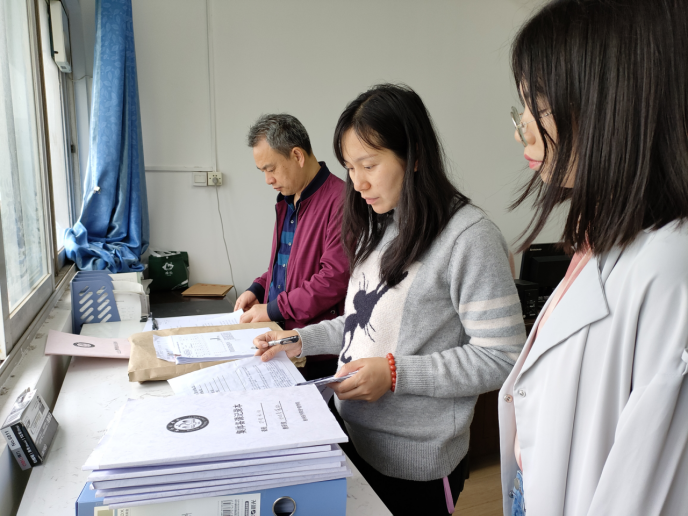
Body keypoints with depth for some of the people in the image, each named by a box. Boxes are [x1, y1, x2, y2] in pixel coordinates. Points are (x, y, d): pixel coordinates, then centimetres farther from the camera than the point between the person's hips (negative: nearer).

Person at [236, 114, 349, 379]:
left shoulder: (339, 200, -18)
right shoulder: (287, 201, 13)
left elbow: (335, 278, -23)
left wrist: (273, 310, -17)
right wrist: (257, 290, 9)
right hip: (282, 339, 8)